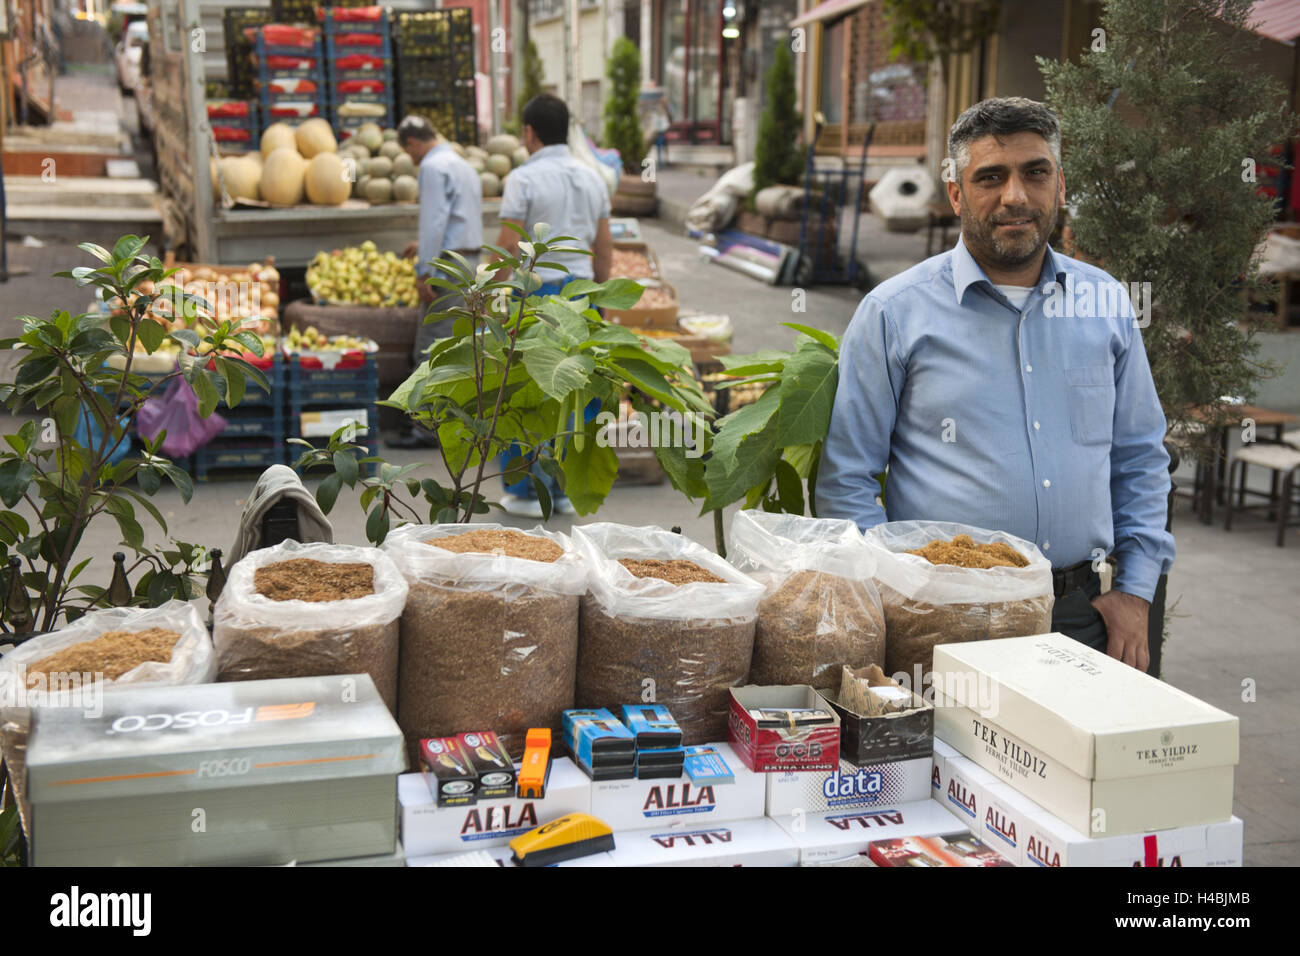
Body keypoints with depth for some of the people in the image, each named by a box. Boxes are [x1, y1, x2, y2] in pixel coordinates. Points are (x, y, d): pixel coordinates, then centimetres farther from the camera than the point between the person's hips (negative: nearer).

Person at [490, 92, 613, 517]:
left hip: (534, 294, -6)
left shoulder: (523, 179, -10)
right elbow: (604, 248, 11)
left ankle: (528, 492, 6)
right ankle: (565, 490, 13)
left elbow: (508, 246, -15)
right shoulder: (592, 179, 8)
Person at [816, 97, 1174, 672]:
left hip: (1079, 616, 3)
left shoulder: (1105, 304, 9)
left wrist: (1136, 589, 7)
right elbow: (845, 478, -2)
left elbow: (1140, 457, 16)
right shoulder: (895, 312, -2)